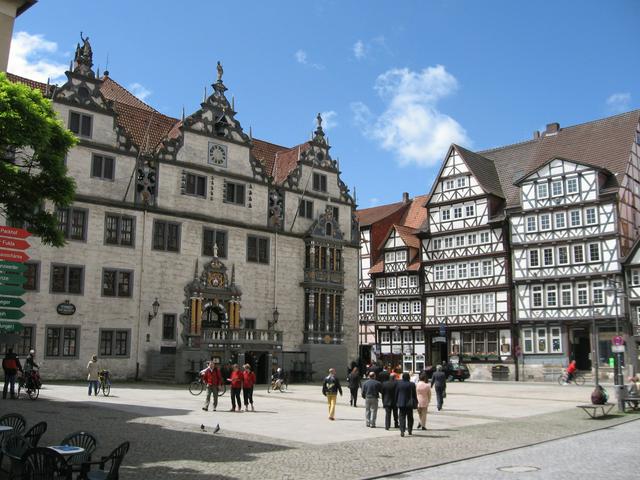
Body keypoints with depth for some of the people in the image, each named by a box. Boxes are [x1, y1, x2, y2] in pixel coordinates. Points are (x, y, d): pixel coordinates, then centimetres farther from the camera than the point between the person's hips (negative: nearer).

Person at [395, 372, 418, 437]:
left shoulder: (399, 384, -3)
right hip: (409, 404, 0)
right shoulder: (412, 384, -7)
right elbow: (414, 395, -2)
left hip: (401, 403, 0)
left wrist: (396, 402, 12)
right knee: (410, 417, 16)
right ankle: (410, 430, 21)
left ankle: (402, 431, -12)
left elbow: (396, 394, 3)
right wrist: (415, 403, 8)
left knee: (402, 417, 1)